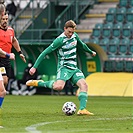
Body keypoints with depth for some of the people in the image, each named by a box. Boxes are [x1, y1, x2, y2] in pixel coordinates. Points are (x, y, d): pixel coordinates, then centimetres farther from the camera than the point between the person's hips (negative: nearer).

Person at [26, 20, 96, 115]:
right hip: (64, 67, -7)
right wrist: (35, 67, -17)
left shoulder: (75, 36, 8)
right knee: (59, 86, -32)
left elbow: (82, 45, 31)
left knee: (84, 85, -14)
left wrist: (91, 52, 47)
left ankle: (82, 109, -17)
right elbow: (45, 53, -14)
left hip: (74, 68, 7)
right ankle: (37, 83, -13)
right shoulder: (60, 40, -14)